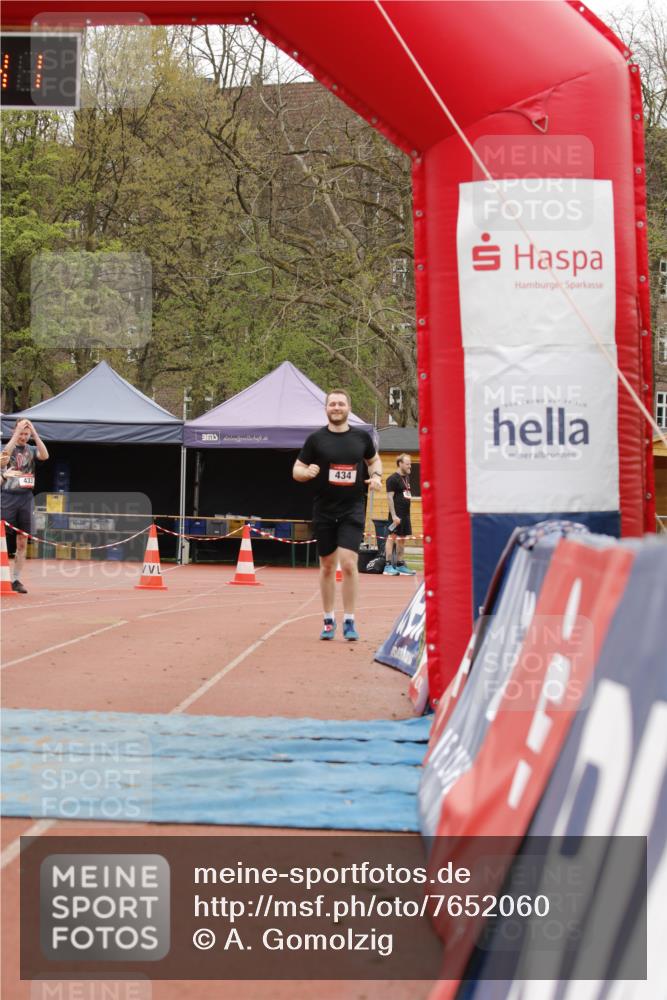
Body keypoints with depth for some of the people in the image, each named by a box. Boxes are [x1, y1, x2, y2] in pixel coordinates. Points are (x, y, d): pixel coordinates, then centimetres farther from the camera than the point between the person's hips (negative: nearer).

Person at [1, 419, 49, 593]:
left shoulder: (31, 449, 10)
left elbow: (45, 456, -10)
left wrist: (34, 433, -10)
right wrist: (17, 431, -20)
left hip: (26, 498, 3)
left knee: (22, 542, 4)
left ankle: (16, 580, 10)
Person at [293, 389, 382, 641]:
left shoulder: (362, 437, 4)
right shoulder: (316, 439, 0)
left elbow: (374, 460, 21)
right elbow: (297, 470, 4)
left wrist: (376, 475, 0)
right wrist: (307, 472, -18)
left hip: (353, 509, -1)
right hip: (324, 510, 1)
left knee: (349, 563, -13)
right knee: (327, 566, 9)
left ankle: (349, 621, -4)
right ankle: (328, 620, 20)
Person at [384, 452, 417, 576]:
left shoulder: (407, 478, 16)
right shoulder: (393, 479, -10)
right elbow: (389, 497, -15)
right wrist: (394, 515, -20)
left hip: (405, 514, 9)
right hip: (396, 515, -9)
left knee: (402, 539, 11)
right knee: (392, 537, -6)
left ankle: (400, 565, 17)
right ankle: (388, 566, -5)